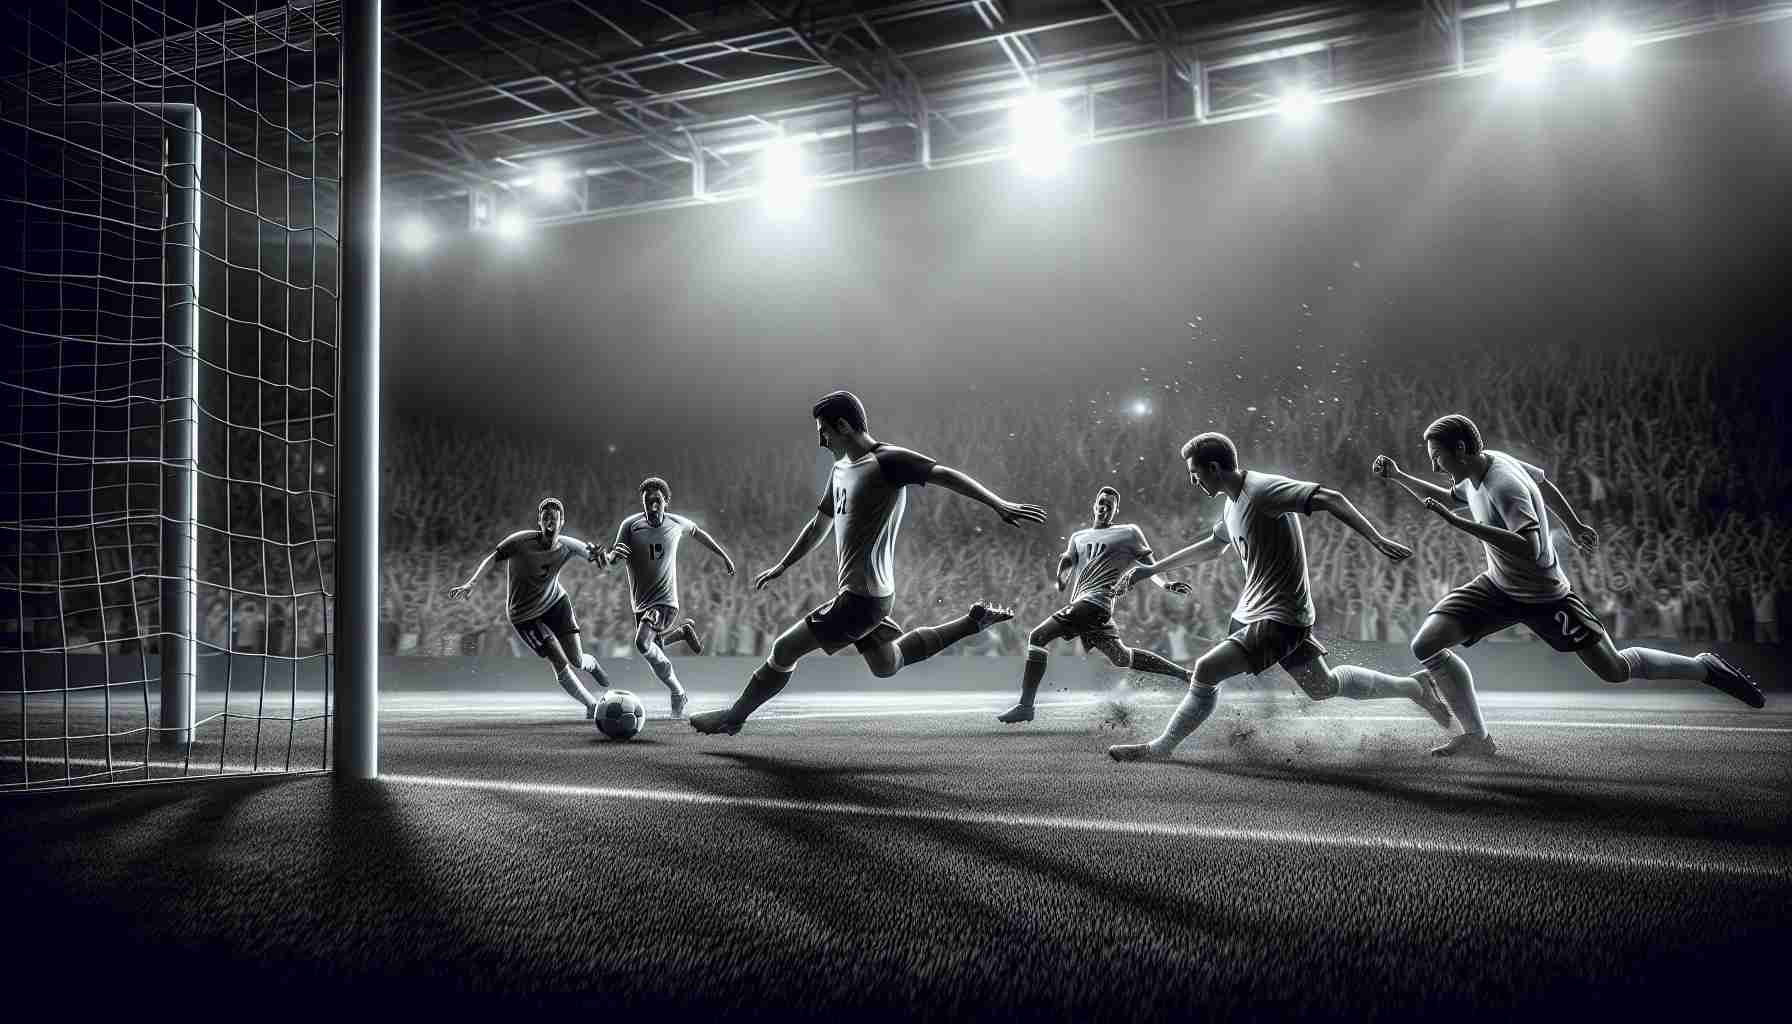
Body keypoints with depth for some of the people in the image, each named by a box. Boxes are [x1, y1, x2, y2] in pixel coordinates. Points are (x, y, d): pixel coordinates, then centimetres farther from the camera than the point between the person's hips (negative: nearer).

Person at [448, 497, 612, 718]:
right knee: (561, 664, -12)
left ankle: (592, 664, 39)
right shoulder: (521, 541, -25)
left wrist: (600, 555, -27)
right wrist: (470, 584, -37)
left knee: (576, 660, -1)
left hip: (556, 601, 3)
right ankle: (592, 706, 8)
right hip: (525, 615, -3)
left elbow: (591, 553, -1)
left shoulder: (568, 546, -14)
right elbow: (490, 558, -24)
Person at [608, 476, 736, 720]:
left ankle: (678, 694, -11)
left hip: (665, 601, -4)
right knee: (653, 646, 17)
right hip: (641, 604, 4)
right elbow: (611, 559, -11)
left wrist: (723, 556, 25)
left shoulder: (677, 524, -5)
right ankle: (684, 631, 46)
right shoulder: (630, 524, -8)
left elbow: (698, 533, 18)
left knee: (643, 642, -26)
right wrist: (615, 553, -36)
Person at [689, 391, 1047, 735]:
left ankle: (733, 716, 14)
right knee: (887, 665, 24)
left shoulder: (888, 461, -15)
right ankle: (974, 621, 26)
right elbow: (818, 525, 25)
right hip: (865, 592, 10)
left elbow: (946, 475, -22)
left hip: (862, 596, -10)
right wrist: (781, 567, 31)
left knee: (784, 650, -4)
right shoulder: (840, 469, 13)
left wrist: (999, 504, -32)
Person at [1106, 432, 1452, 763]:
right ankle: (1412, 687, 37)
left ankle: (1160, 748, -6)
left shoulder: (1263, 490, -21)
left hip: (1280, 617, -10)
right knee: (1323, 687, 21)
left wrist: (1377, 540, -34)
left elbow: (1329, 499, -27)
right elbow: (1213, 546, 25)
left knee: (1206, 669, -19)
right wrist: (1151, 570, 24)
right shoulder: (1234, 501, 8)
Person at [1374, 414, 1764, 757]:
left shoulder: (1505, 486, -32)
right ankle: (1475, 737, 5)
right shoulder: (1484, 462, -6)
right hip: (1497, 587, 7)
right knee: (1425, 646, -8)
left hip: (1544, 597, -7)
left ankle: (1706, 667, 32)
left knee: (1614, 670, 4)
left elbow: (1530, 549, -44)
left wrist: (1460, 524, -46)